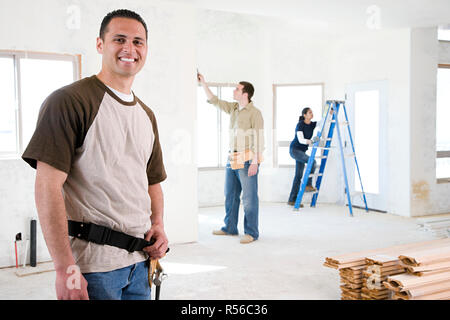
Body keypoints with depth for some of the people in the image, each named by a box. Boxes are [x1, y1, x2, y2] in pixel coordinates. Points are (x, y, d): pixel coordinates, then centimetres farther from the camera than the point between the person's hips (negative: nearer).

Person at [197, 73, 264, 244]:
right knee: (230, 195, 14)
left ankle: (251, 232, 3)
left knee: (249, 197, -4)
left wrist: (255, 162, -19)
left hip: (247, 159, -8)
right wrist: (203, 83, 18)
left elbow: (258, 138, -14)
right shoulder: (233, 108, 14)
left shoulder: (254, 113, -9)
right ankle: (230, 228, 25)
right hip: (232, 158, 8)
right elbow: (214, 100, 25)